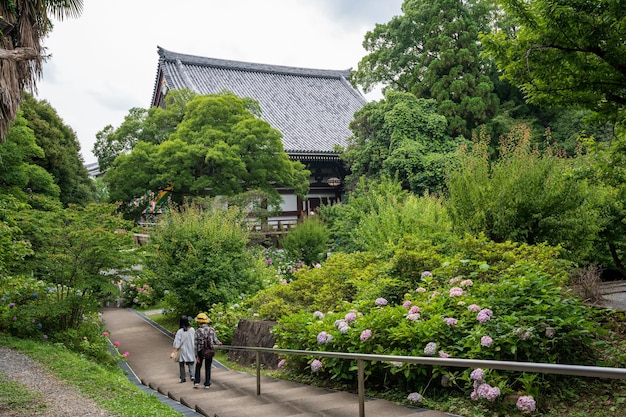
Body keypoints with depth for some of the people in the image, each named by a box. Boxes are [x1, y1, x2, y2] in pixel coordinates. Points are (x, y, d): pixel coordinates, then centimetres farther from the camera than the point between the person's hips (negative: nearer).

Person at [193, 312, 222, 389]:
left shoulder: (197, 331, -11)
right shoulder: (211, 330, -6)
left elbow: (196, 344, -10)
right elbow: (215, 340, -9)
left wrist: (196, 356, -5)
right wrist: (219, 343, 15)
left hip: (200, 352, -1)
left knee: (198, 367, 19)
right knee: (208, 368, 12)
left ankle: (197, 382, 11)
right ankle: (207, 384, 12)